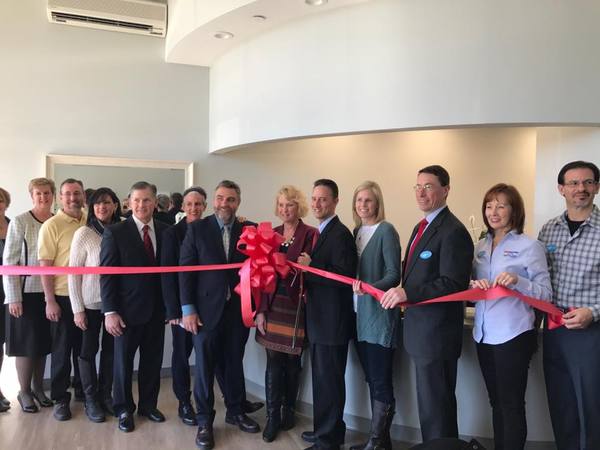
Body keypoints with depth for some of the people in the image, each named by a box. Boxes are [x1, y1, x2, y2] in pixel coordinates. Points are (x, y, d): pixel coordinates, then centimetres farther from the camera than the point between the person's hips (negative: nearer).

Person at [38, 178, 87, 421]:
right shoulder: (51, 226, -8)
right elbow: (45, 266, -9)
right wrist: (50, 301, -12)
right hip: (62, 298, -3)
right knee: (62, 349, 8)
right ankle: (60, 398, 21)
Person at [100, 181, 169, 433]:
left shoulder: (165, 231, 3)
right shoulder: (115, 232, -6)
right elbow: (107, 274, -8)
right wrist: (110, 311, -12)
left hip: (157, 310, 3)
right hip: (127, 310, -3)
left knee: (152, 361, 13)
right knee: (123, 361, 11)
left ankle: (148, 405, 31)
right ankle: (123, 409, 28)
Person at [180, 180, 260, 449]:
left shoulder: (249, 230, 1)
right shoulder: (197, 228, -3)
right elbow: (186, 270, -4)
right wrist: (188, 309, -8)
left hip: (239, 310, 2)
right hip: (206, 309, -2)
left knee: (234, 363, 15)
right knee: (205, 366, 8)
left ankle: (235, 412, 34)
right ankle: (204, 421, 24)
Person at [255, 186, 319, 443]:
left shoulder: (311, 234, -5)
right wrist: (260, 309, 1)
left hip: (296, 305, -3)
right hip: (273, 304, 3)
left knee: (292, 361, 10)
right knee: (274, 361, 4)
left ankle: (288, 410, 30)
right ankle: (272, 416, 15)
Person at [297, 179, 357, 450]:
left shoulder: (340, 233, -16)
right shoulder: (321, 233, 14)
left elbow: (346, 276, -23)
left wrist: (310, 267, -21)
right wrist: (307, 268, 3)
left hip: (332, 321, -10)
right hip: (319, 319, 10)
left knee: (329, 381, 2)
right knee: (322, 379, 20)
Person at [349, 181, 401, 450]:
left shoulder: (386, 231, -9)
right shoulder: (357, 231, 12)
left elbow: (394, 275, -15)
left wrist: (371, 287, -30)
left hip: (379, 315, -7)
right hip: (359, 315, 7)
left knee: (381, 381, -1)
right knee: (371, 379, 14)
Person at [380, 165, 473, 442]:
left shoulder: (453, 231, -16)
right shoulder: (422, 227, 14)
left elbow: (453, 284, -23)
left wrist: (407, 293, -26)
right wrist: (401, 295, 5)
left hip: (436, 332, -9)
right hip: (420, 329, 9)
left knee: (435, 406, 2)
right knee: (429, 402, 19)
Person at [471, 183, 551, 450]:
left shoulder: (529, 246, -7)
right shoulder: (480, 246, 9)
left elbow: (546, 293, -9)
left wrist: (517, 281, -25)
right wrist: (475, 287, -8)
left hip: (513, 336, -5)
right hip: (484, 335, 6)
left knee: (511, 405, 4)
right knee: (496, 402, 16)